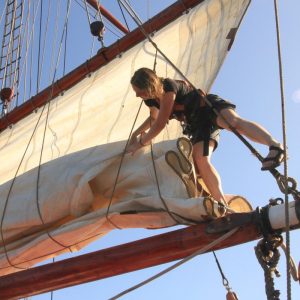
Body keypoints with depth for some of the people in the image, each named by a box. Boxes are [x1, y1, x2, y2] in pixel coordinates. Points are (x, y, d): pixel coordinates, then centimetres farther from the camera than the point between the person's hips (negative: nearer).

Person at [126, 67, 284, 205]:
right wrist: (136, 133, 27)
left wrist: (140, 143, -14)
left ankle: (275, 146, -58)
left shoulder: (168, 87, -26)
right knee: (200, 159, -17)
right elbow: (154, 118, 26)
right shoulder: (151, 99, 0)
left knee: (234, 122, -41)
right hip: (198, 123, 7)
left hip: (210, 106, -7)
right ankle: (223, 205, -22)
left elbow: (160, 124, -24)